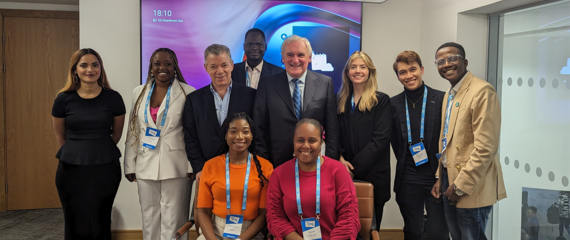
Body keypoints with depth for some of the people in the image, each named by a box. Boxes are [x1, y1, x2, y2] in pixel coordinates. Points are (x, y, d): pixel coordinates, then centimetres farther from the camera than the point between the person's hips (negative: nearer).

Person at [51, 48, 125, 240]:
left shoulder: (113, 98, -5)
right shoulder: (64, 99, -3)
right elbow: (60, 135, 11)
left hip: (106, 168, 0)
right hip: (71, 169, 1)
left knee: (101, 223, 8)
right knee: (76, 224, 8)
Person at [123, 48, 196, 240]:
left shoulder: (188, 93, -4)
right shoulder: (139, 92, 9)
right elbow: (133, 131, 12)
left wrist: (193, 166, -7)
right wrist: (130, 166, 10)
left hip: (176, 167, -4)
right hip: (146, 167, 4)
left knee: (173, 221, 1)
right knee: (149, 220, 13)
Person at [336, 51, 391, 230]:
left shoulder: (381, 100, -3)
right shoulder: (340, 100, 10)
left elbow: (380, 139, -11)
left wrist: (354, 167, -13)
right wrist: (340, 158, -10)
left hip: (373, 175, -3)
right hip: (345, 175, 3)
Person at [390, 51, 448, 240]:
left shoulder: (442, 99, -4)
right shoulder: (394, 104, 4)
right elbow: (395, 141, 9)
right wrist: (405, 166, 4)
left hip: (437, 178, -2)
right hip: (407, 181, 2)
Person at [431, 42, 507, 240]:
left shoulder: (482, 91, -16)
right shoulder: (449, 95, 12)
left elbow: (486, 147, -21)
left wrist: (461, 185, -18)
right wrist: (441, 177, 12)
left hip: (471, 188, -8)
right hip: (450, 180, 8)